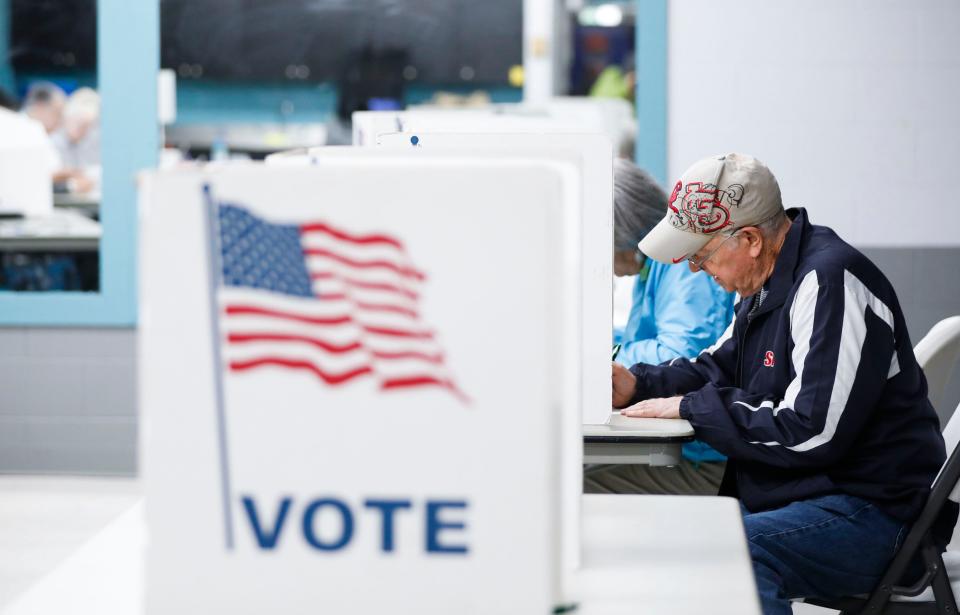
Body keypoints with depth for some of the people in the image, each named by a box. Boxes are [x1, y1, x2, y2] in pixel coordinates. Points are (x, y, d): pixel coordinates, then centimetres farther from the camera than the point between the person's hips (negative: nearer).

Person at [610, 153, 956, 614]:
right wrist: (637, 384, 8)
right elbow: (719, 367, 27)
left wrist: (691, 407, -14)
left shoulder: (832, 282, -19)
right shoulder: (770, 283, 12)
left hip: (872, 511, -10)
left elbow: (810, 433, -23)